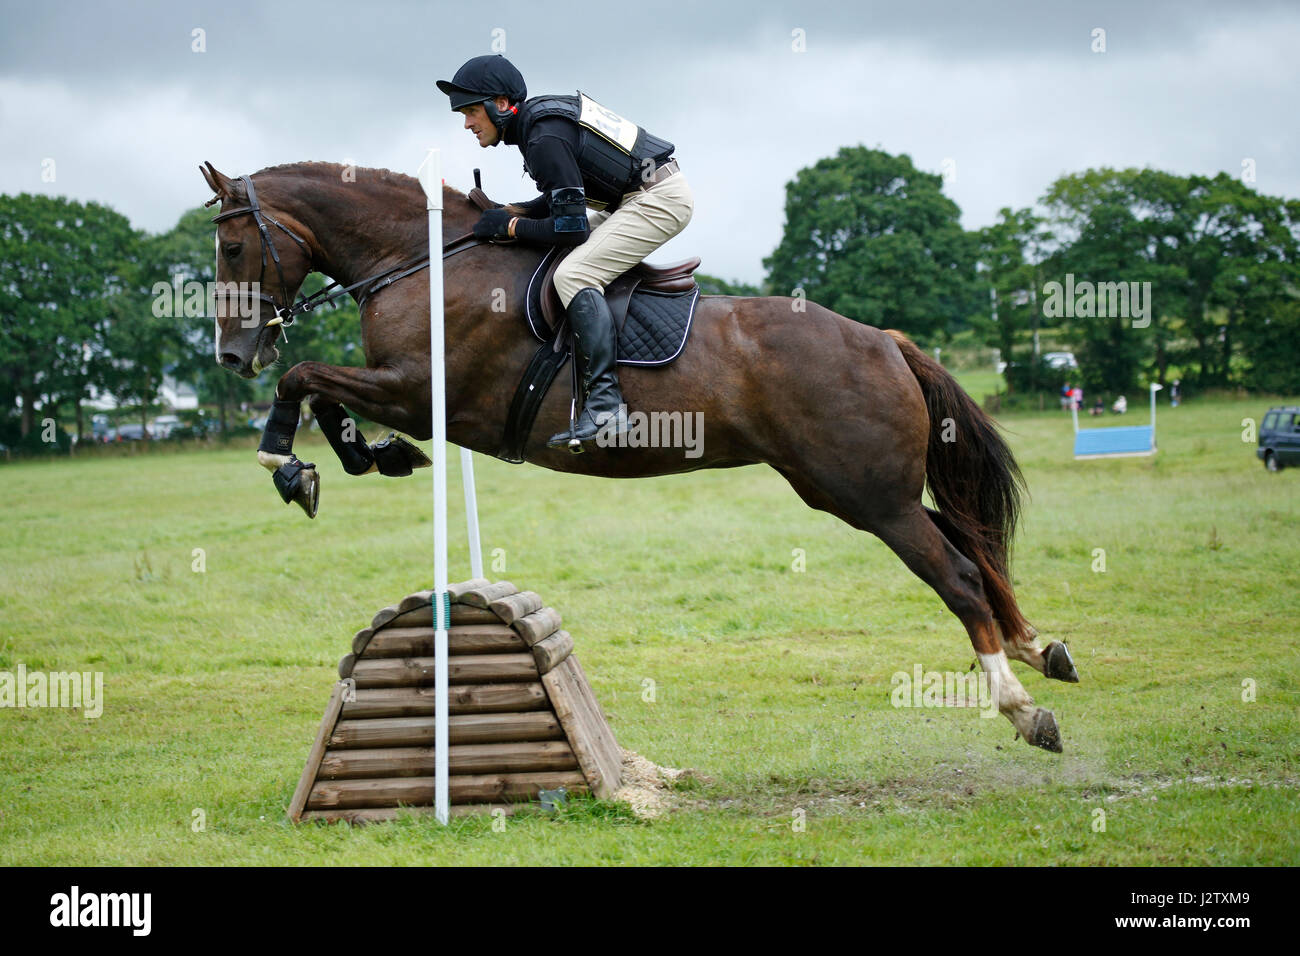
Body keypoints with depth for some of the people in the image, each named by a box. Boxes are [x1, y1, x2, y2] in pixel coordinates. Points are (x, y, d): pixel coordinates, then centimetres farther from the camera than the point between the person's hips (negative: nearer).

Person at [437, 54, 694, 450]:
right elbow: (564, 198, 21)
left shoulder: (545, 138, -21)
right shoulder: (540, 116, 10)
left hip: (659, 200, -11)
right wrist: (511, 209, 8)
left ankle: (605, 406, -30)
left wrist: (511, 226, -11)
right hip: (638, 197, 11)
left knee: (573, 273, -23)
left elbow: (572, 227, -21)